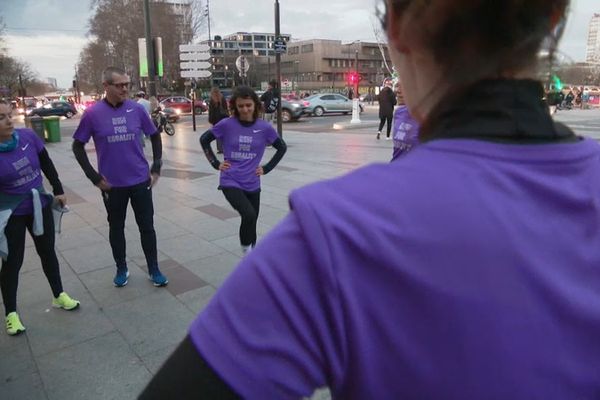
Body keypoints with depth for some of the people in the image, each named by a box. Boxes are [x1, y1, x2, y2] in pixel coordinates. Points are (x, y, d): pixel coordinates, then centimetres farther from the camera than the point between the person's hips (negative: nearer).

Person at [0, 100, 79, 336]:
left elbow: (46, 164, 4)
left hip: (39, 206, 3)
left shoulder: (28, 137, -11)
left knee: (47, 252, 16)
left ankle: (59, 296, 35)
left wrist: (58, 190, 8)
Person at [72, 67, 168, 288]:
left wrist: (156, 168, 3)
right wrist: (94, 177, -6)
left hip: (141, 180, 1)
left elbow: (155, 136, 8)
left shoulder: (137, 109, -3)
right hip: (112, 184, -1)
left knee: (147, 226, 7)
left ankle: (154, 270, 22)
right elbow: (78, 146, 0)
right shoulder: (93, 113, -8)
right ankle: (121, 269, 31)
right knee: (116, 227, 13)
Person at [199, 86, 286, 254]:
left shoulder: (264, 127, -5)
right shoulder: (227, 124, -9)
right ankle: (246, 249, 0)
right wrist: (216, 163, -1)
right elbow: (204, 139, 6)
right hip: (230, 182, -3)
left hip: (252, 185, 3)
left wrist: (266, 168, 2)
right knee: (249, 215, -26)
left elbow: (282, 147, 9)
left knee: (251, 224, 13)